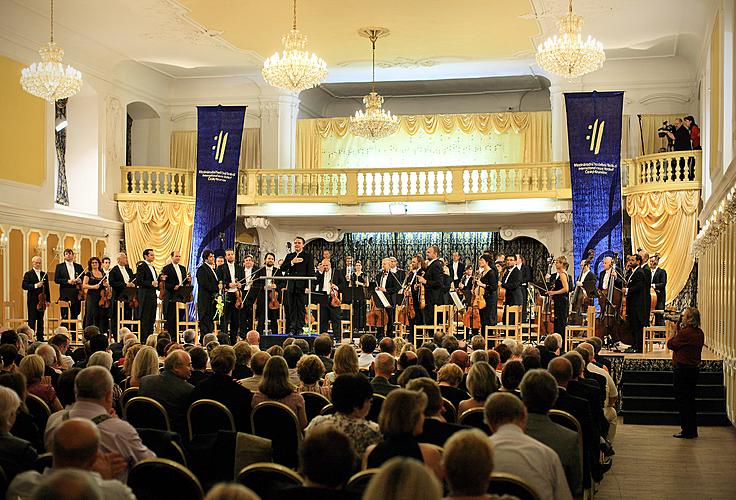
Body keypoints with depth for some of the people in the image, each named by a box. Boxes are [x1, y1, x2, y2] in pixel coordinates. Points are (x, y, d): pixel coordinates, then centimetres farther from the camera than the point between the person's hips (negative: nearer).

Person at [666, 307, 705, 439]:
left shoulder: (685, 333, -20)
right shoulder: (700, 333, 7)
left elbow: (670, 344, -11)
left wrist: (676, 331, -1)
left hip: (682, 368, -8)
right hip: (695, 368, 8)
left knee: (682, 400, 0)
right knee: (690, 400, 16)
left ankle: (687, 431, 1)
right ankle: (693, 430, 21)